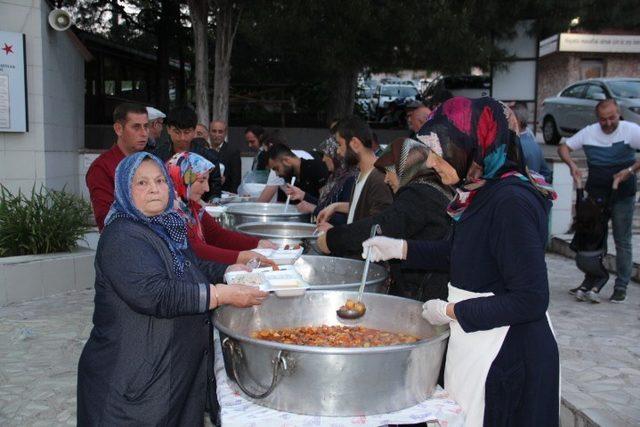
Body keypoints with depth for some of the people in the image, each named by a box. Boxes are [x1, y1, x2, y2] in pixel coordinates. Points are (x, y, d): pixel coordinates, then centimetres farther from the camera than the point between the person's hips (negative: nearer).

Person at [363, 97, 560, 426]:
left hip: (508, 359, -9)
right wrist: (400, 248, 7)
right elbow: (454, 253, 20)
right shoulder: (481, 194, 4)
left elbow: (531, 299, -24)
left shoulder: (512, 203, -23)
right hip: (472, 348, 9)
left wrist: (451, 311, -16)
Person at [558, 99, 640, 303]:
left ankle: (621, 287, 11)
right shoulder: (589, 133, 1)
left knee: (622, 242, 3)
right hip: (595, 194, 4)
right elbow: (564, 147, 7)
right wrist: (572, 165, -11)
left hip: (622, 195, -3)